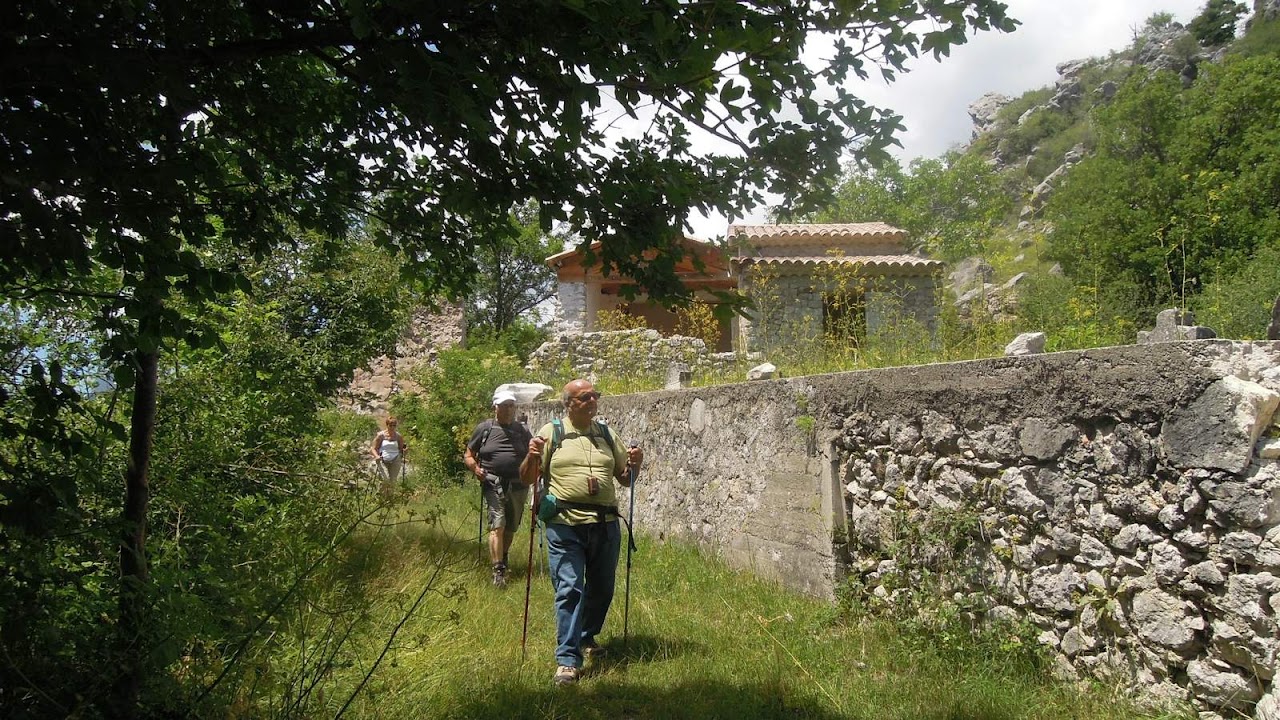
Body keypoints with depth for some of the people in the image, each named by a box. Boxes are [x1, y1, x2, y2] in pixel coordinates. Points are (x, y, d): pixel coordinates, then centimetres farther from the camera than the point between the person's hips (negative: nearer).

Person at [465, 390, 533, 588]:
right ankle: (498, 571, -16)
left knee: (511, 527, 12)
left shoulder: (523, 431, 13)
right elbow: (468, 455, 10)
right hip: (494, 484, -3)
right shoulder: (484, 428, 6)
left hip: (518, 486, 3)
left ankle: (504, 559, 36)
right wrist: (476, 469, -10)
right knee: (498, 525, -15)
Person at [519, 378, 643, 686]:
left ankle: (587, 638, 39)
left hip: (605, 525, 4)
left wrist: (634, 464, -2)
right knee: (569, 590, -7)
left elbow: (625, 479, 19)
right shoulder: (551, 433, 2)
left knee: (602, 588, 15)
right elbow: (527, 479, 3)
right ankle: (568, 660, -2)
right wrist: (532, 456, -17)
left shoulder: (606, 435, 13)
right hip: (565, 525, -4)